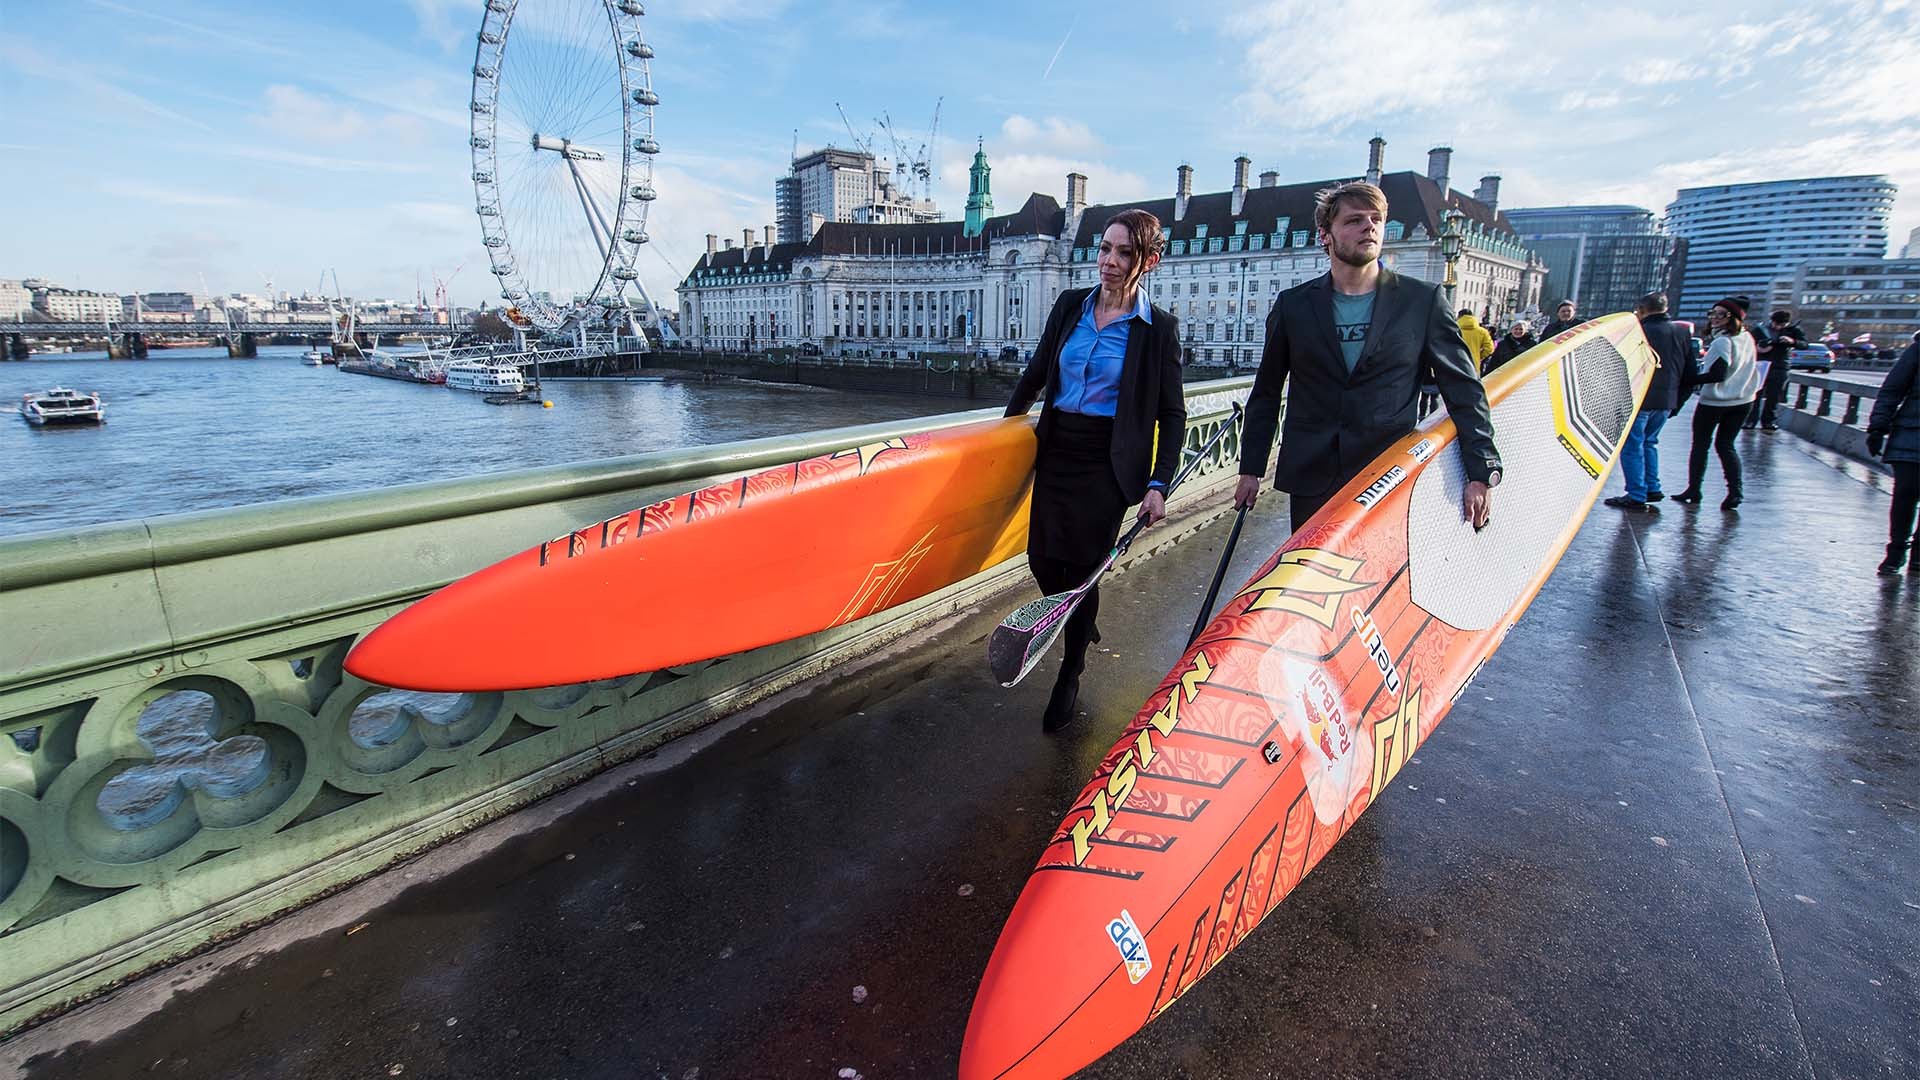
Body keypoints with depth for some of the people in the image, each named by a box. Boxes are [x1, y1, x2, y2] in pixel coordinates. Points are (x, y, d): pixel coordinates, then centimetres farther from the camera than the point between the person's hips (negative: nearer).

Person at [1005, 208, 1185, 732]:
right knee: (1043, 559, 4)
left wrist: (1159, 484, -10)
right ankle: (1080, 624, 38)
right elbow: (1036, 374, 16)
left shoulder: (1159, 328, -5)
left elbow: (1172, 414, -3)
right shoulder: (1070, 305, 5)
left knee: (1083, 566, 0)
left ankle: (1069, 678, 21)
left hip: (1108, 463, -4)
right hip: (1056, 451, 4)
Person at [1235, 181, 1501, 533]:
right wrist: (1250, 468, 8)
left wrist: (1482, 472, -2)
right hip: (1311, 481, 1)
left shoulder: (1423, 301, 4)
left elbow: (1465, 391, 5)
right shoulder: (1293, 305, 6)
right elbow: (1266, 395, 11)